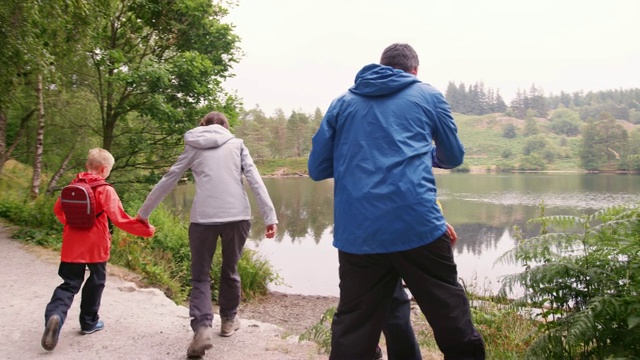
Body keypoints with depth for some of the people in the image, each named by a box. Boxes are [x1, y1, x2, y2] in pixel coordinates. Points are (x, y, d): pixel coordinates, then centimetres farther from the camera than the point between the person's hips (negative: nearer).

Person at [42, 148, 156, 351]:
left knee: (69, 284, 8)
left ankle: (54, 315, -19)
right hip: (96, 245, -4)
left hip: (72, 245, 4)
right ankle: (89, 322, 25)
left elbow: (58, 209, 16)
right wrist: (145, 230, -14)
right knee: (96, 281, 16)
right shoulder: (105, 190, -13)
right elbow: (120, 219, -20)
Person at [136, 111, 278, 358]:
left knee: (200, 275, 10)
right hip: (237, 216, 1)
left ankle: (202, 328, -8)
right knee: (230, 269, 20)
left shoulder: (193, 148, 15)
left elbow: (167, 181, 17)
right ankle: (229, 320, 33)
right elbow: (255, 180, 3)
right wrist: (270, 216, 0)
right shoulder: (237, 144, 14)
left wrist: (143, 212, 26)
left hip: (203, 218, -1)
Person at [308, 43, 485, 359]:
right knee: (451, 317, 13)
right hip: (418, 226, -2)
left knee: (352, 333, 10)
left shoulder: (342, 102, 16)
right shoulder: (428, 95, 13)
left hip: (357, 235, 2)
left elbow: (318, 169, 15)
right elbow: (454, 157, 23)